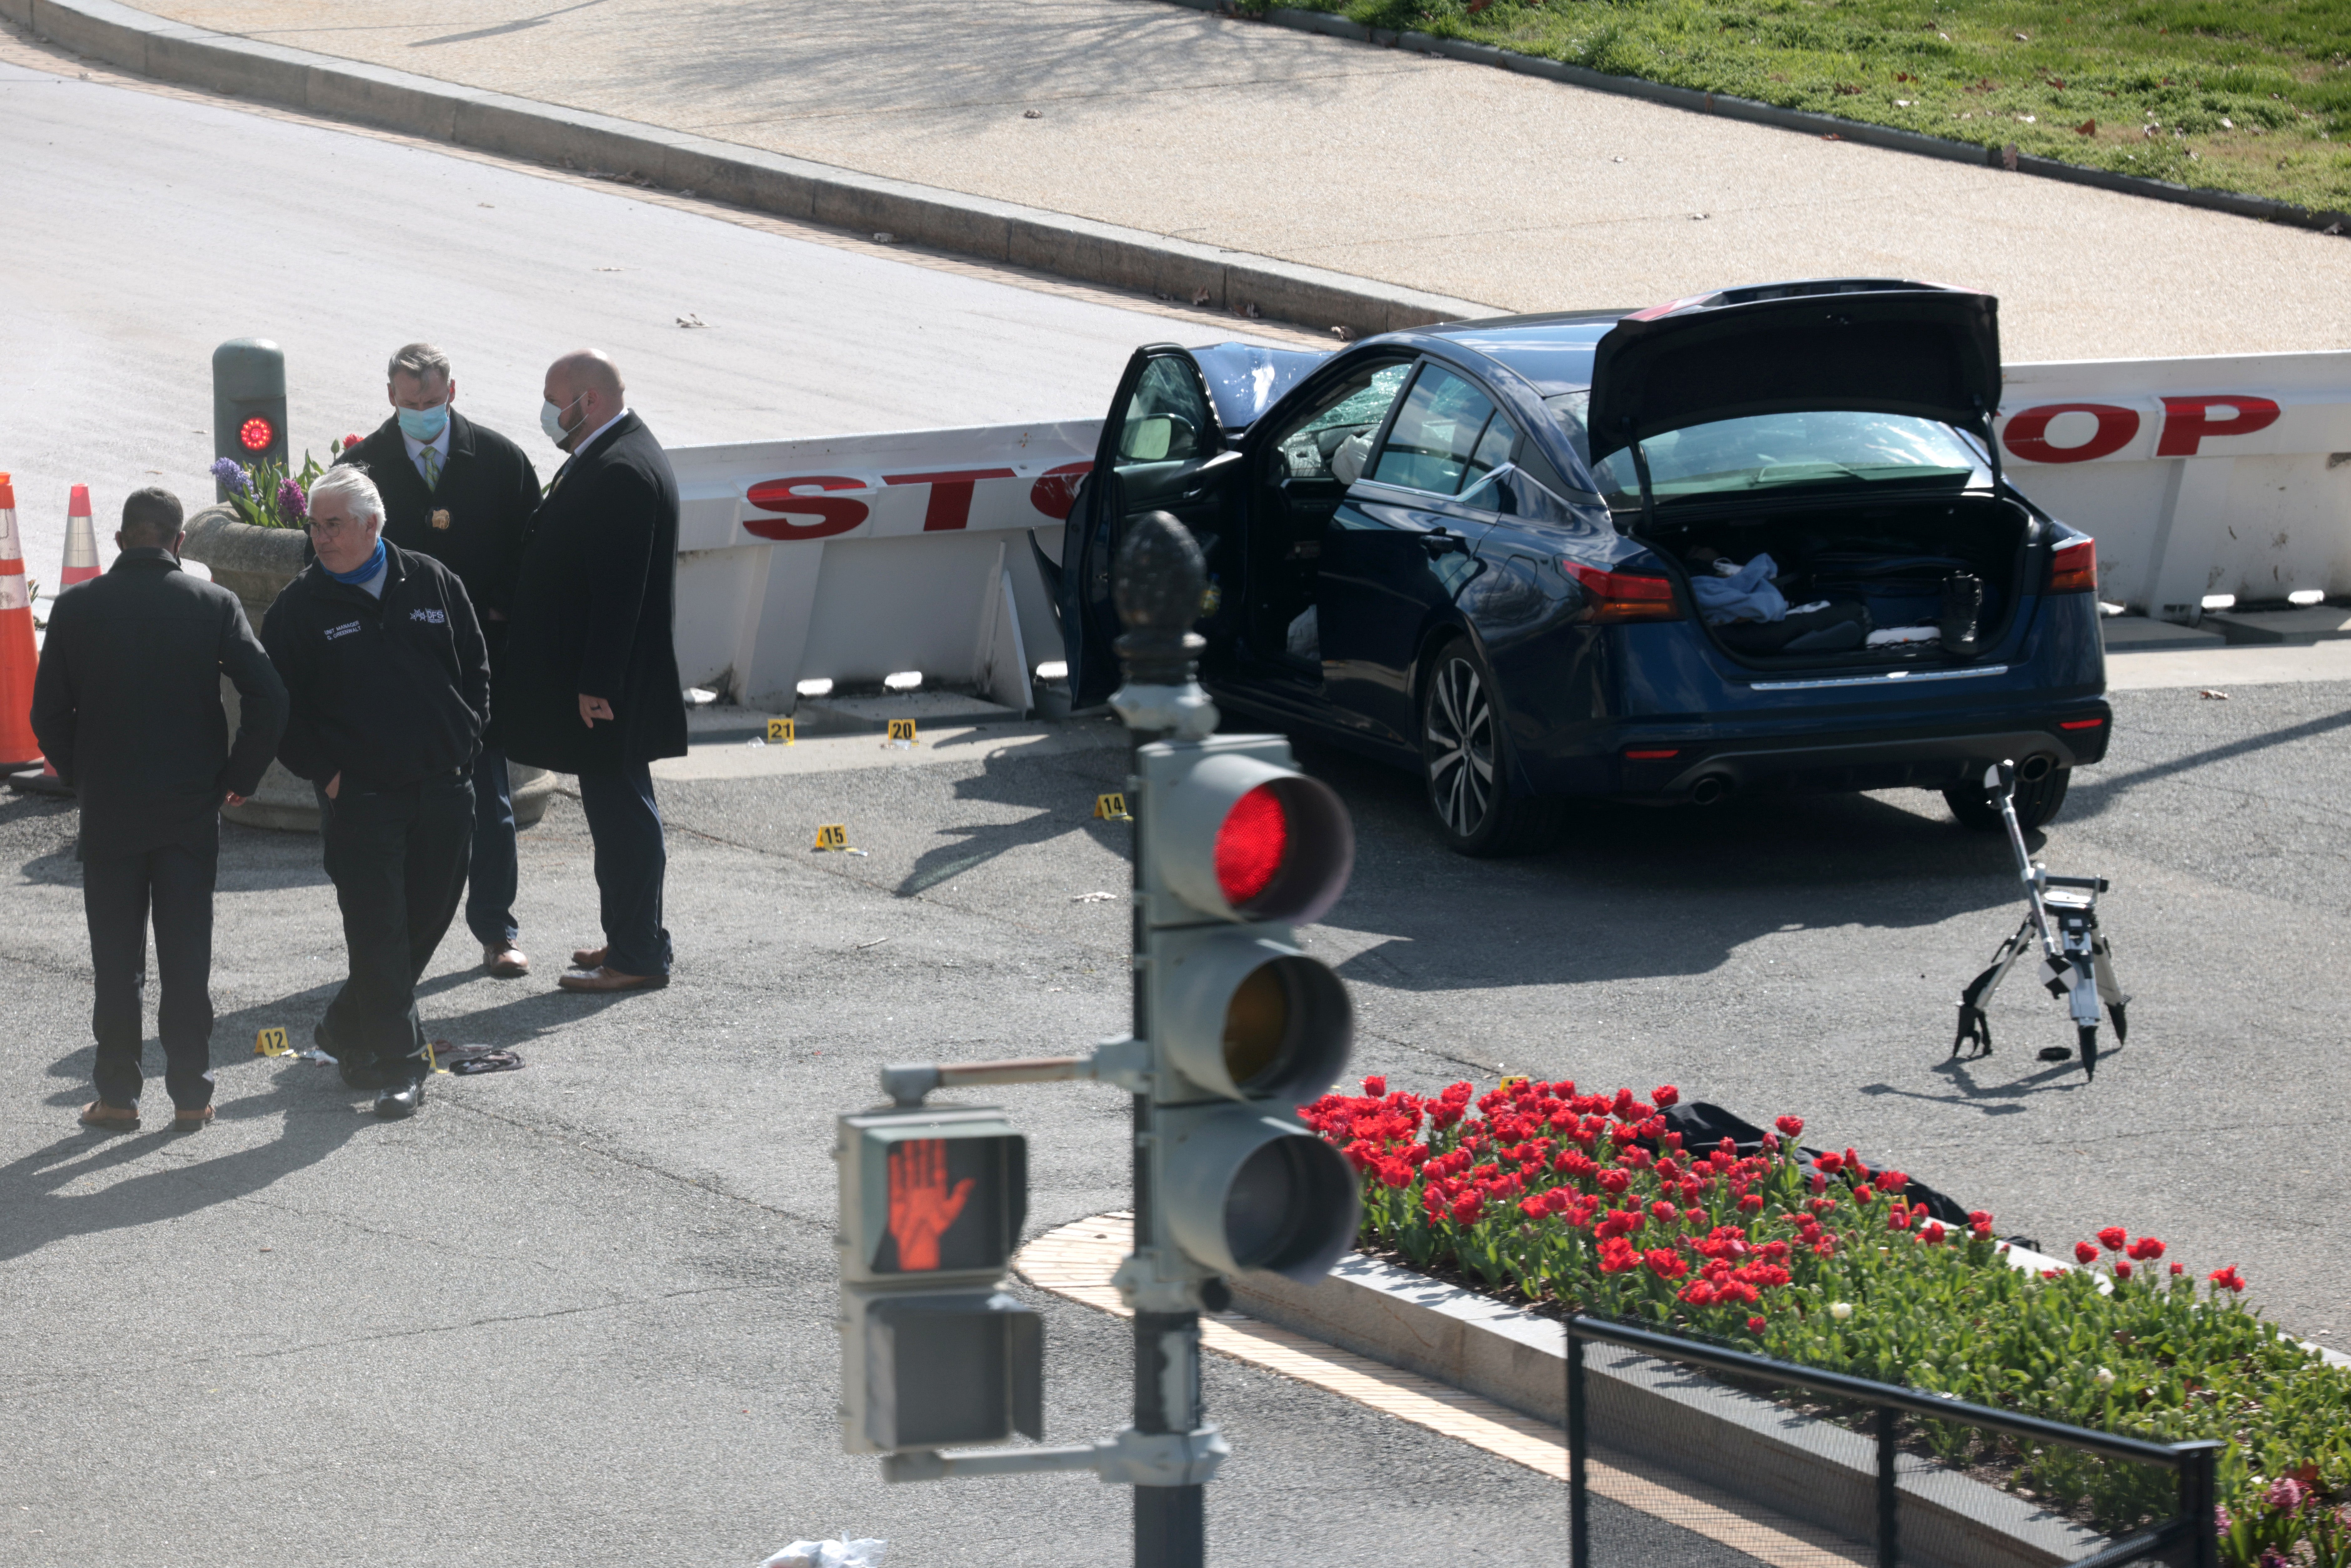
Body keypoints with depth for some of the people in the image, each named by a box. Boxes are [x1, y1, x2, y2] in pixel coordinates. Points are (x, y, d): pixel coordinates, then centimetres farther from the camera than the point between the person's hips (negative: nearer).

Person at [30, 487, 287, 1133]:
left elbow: (49, 714, -2)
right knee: (187, 956, 7)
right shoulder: (213, 605, -6)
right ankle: (191, 1095, 10)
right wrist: (238, 778, 0)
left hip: (110, 812, 0)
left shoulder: (77, 608, -5)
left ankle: (117, 1095, 11)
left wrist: (85, 779, 11)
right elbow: (269, 698, -12)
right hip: (192, 809, 0)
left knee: (116, 958, 8)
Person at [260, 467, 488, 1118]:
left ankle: (348, 1029, 28)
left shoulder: (433, 584, 6)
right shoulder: (300, 608, -1)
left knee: (428, 917, 10)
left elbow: (475, 668, 14)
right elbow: (280, 705, 2)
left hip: (444, 788, 3)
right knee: (378, 929, -7)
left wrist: (464, 742, 5)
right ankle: (397, 1064, -1)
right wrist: (323, 772, -5)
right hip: (359, 796, -3)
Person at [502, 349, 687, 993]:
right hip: (599, 677, 11)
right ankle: (631, 941, 25)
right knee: (618, 809, 17)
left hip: (608, 688, -11)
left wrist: (597, 686, -24)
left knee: (621, 811, -4)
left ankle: (638, 957, 0)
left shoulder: (621, 471, -21)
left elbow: (619, 589, -24)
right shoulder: (610, 457, 13)